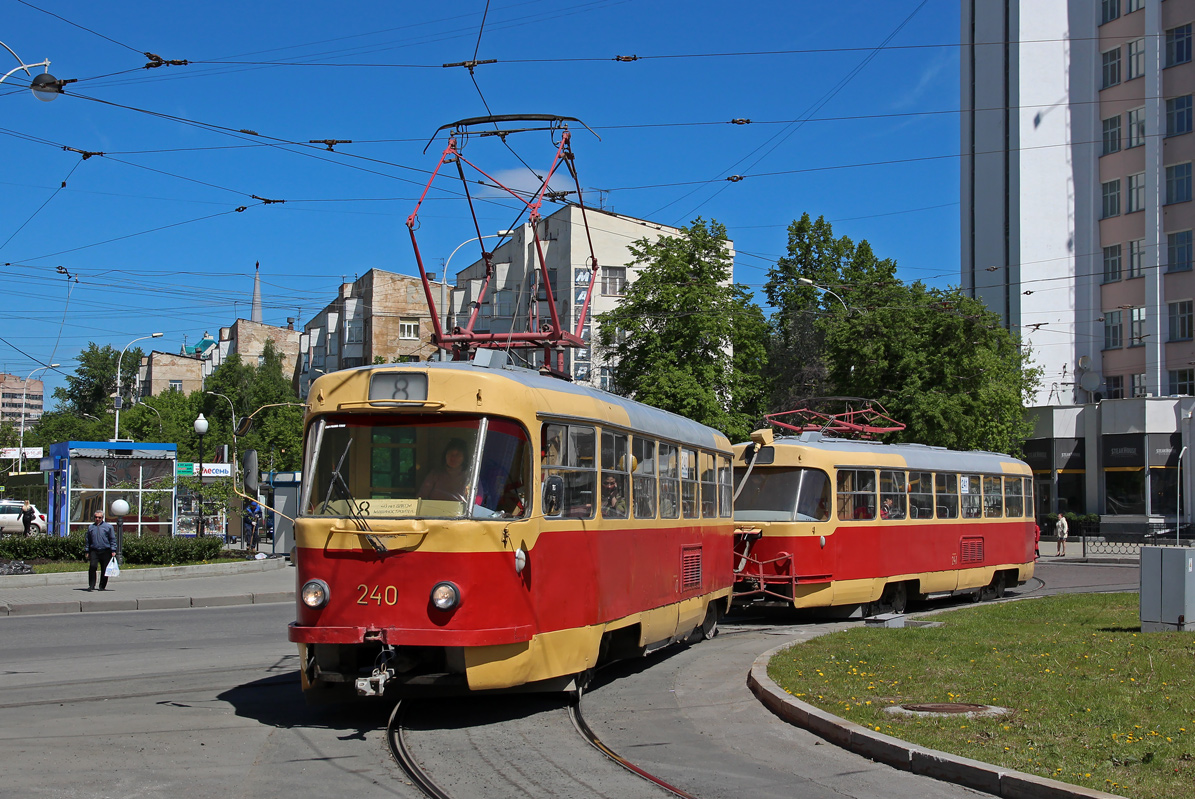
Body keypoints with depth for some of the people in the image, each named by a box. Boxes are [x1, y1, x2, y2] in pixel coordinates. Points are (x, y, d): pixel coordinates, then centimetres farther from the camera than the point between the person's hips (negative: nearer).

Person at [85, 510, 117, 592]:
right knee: (92, 566, -17)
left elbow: (112, 539, 6)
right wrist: (86, 551, 14)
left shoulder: (108, 526, 6)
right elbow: (87, 540, 19)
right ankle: (91, 586, -12)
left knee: (104, 569, 1)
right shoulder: (90, 527, 14)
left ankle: (102, 586, 13)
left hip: (105, 551, -1)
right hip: (94, 551, 1)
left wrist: (113, 550, -2)